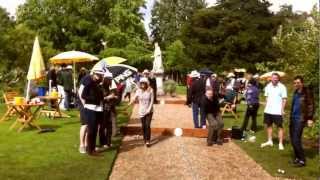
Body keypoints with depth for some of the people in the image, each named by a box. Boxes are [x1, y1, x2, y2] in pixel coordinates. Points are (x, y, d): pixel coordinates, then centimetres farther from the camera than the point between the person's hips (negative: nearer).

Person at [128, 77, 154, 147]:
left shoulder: (150, 90, -7)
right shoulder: (138, 91, -3)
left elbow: (152, 100, -7)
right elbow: (134, 99, -5)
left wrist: (149, 109, -14)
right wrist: (128, 105, -23)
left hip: (149, 111, -2)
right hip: (141, 111, 2)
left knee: (147, 125, -9)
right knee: (143, 126, 8)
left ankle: (148, 141, -2)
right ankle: (145, 139, 25)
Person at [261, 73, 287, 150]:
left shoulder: (282, 87, -8)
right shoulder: (268, 86, 5)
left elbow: (284, 99, -7)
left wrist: (282, 109, -12)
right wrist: (266, 106, 6)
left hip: (278, 111, -5)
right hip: (268, 110, 5)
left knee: (280, 127, 3)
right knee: (269, 125, 13)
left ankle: (280, 143, 9)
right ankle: (269, 141, 26)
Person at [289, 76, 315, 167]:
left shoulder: (307, 92, -8)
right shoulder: (295, 92, 13)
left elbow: (311, 105, -11)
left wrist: (310, 118, -18)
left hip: (300, 119, -7)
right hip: (293, 118, 7)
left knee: (296, 140, -10)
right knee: (293, 140, 10)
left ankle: (302, 160, 1)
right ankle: (297, 157, 23)